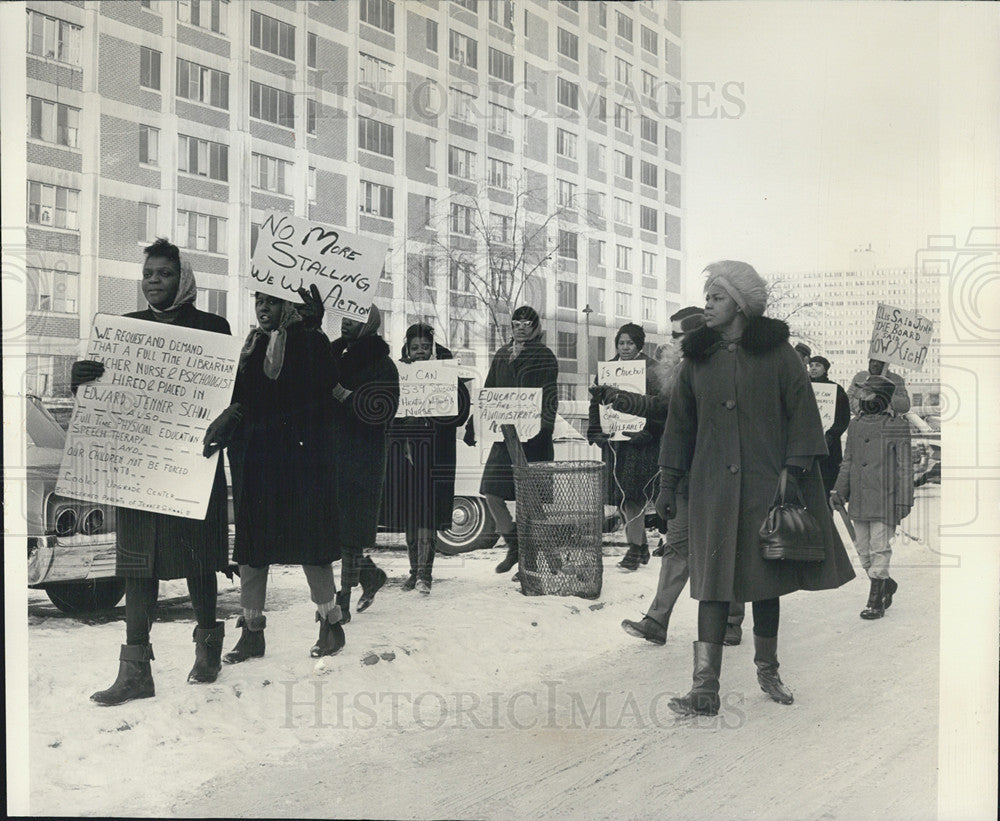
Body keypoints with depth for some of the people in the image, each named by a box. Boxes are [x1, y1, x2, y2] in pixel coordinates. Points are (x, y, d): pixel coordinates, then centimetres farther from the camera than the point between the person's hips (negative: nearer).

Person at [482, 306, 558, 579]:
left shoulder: (544, 357, -2)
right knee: (491, 492, 0)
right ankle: (513, 547, 18)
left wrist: (541, 428, -21)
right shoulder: (501, 356, 15)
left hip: (533, 436, -5)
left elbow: (549, 398, -10)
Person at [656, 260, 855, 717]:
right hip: (713, 486, 1)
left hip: (766, 482, -1)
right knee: (714, 582, -5)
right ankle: (705, 690, -8)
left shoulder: (776, 351, 0)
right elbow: (680, 423, 12)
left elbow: (801, 412, -2)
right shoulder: (697, 358, 8)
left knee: (768, 575, 10)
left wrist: (794, 472, -11)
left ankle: (767, 669, 29)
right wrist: (668, 485, 8)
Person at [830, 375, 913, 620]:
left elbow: (904, 467, -4)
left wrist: (904, 501, -8)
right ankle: (887, 584, 31)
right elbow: (847, 462, 18)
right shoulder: (855, 425, 11)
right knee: (863, 549, 10)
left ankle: (875, 601, 5)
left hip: (884, 500, -6)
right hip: (858, 501, 6)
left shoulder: (897, 426, -4)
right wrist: (838, 491, 12)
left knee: (880, 549, -3)